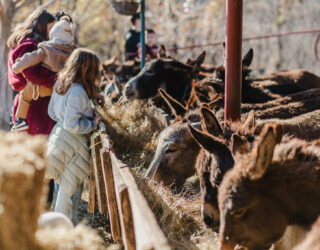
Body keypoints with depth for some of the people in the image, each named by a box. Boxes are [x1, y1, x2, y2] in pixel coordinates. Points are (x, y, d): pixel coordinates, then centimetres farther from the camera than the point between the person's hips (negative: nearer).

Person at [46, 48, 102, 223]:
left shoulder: (59, 84, 4)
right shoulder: (78, 92, -24)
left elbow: (52, 112, 14)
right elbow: (72, 125, -25)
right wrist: (93, 123, -11)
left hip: (59, 135, 9)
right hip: (72, 143, -9)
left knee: (64, 184, 18)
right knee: (68, 188, 3)